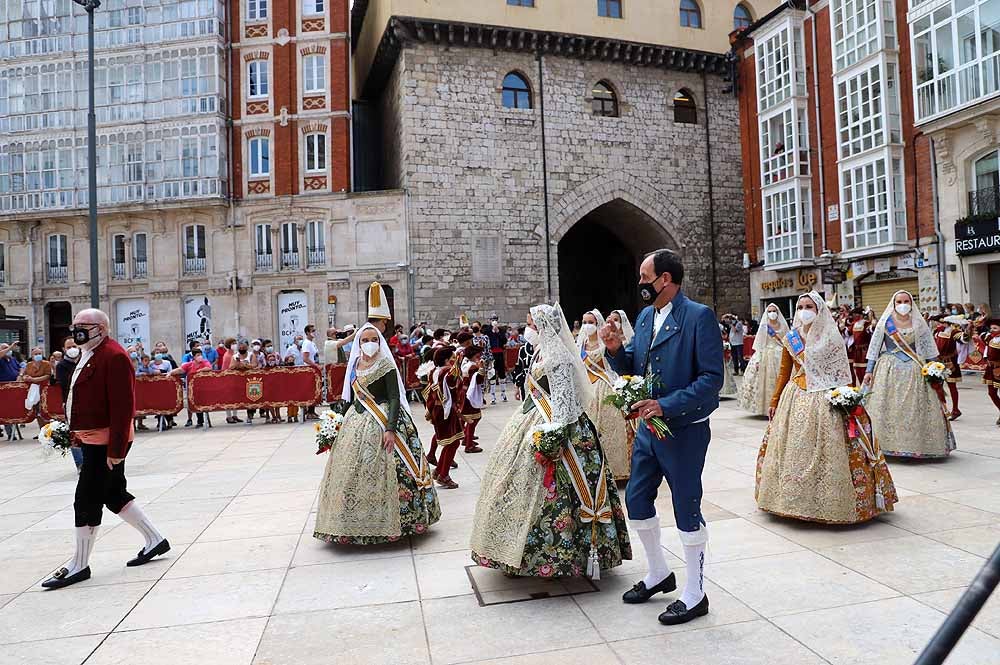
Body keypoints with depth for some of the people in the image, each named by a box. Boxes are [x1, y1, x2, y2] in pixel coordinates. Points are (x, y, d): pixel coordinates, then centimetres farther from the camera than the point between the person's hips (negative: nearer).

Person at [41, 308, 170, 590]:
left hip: (107, 442, -10)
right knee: (114, 494, 16)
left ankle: (79, 565, 11)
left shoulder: (113, 356, -18)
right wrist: (78, 433, 16)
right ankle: (154, 540, 26)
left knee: (87, 500, -2)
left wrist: (116, 448, -24)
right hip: (94, 439, 10)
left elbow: (123, 406, -23)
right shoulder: (88, 355, 14)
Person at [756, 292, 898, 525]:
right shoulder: (790, 339, 7)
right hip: (795, 400, 3)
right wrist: (774, 403, 11)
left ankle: (828, 502, 8)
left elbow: (842, 373, 1)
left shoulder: (832, 338, 0)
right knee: (794, 450, 5)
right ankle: (796, 502, 16)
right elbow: (784, 373, 11)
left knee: (826, 451, -3)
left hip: (825, 401, -3)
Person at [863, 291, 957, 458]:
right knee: (888, 408, -1)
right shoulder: (885, 322, 1)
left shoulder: (919, 323, 5)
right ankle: (888, 443, 6)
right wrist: (869, 370, -3)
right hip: (889, 370, -1)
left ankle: (916, 444, 13)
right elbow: (874, 347, 1)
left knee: (915, 409, 3)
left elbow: (929, 348, 9)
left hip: (914, 371, 1)